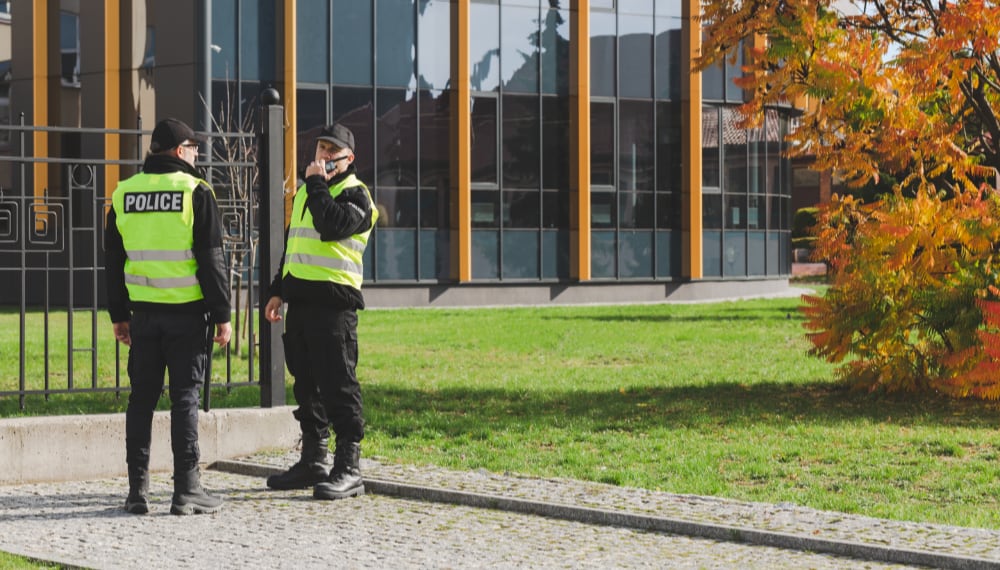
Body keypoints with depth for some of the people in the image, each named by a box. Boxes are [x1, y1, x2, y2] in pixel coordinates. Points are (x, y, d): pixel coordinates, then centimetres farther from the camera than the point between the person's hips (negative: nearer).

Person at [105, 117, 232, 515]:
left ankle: (137, 490, 8)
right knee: (185, 397, -1)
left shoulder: (124, 194, 7)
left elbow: (114, 261, 11)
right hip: (188, 312, -4)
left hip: (144, 311, 4)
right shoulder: (195, 192, -8)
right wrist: (221, 314, -5)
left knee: (142, 398, 8)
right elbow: (211, 259, -10)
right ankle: (187, 490, -1)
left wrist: (120, 315, 17)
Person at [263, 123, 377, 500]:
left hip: (333, 302, -8)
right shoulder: (305, 191, 21)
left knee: (337, 384, -9)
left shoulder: (355, 194, -4)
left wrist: (317, 184, -14)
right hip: (299, 299, 8)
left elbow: (331, 226, -24)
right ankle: (313, 461, 20)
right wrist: (278, 291, 24)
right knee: (306, 383, 12)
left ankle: (348, 469, -7)